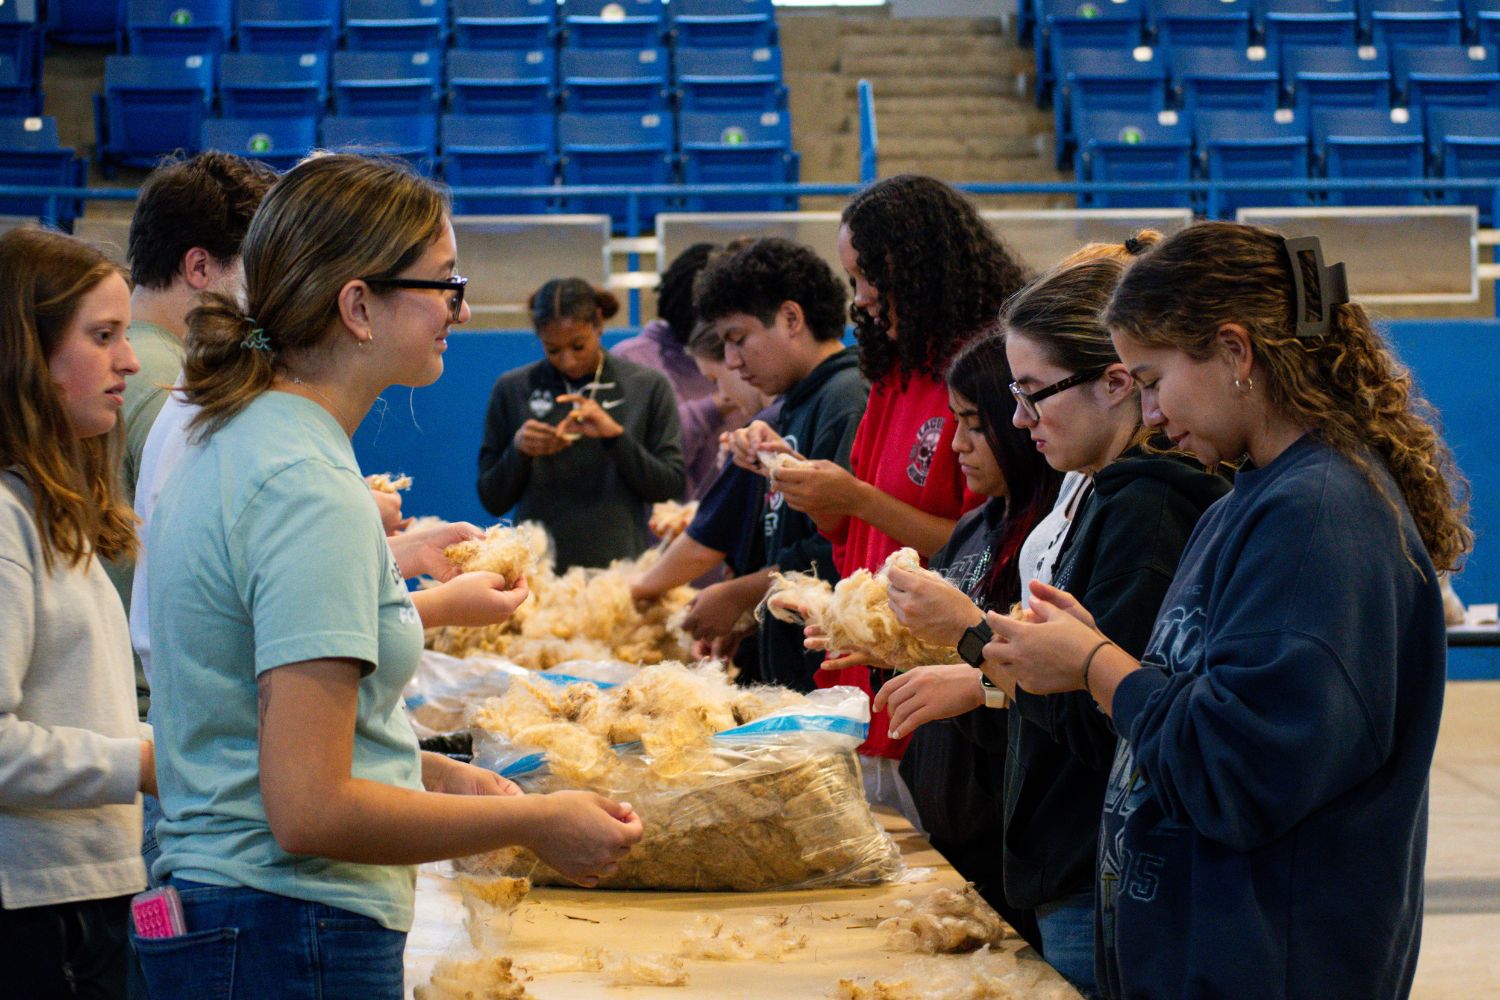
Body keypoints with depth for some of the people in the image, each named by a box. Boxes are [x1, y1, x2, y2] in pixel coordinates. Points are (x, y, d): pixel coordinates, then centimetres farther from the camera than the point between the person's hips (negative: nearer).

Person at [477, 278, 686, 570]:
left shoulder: (649, 386, 3)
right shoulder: (512, 389, 4)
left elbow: (670, 487, -2)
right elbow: (493, 502, 7)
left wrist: (616, 436, -14)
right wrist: (518, 451, -11)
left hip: (621, 567, 0)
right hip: (538, 566, 1)